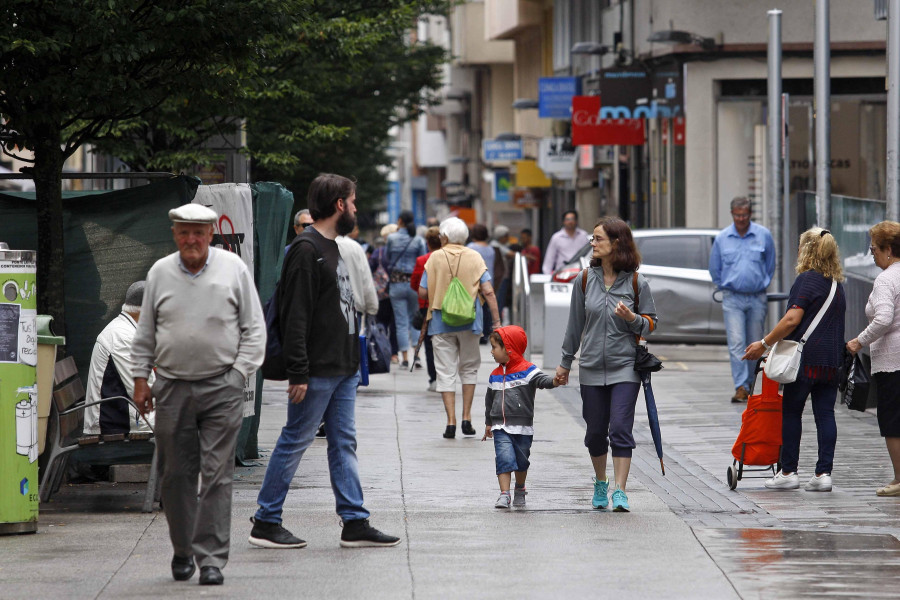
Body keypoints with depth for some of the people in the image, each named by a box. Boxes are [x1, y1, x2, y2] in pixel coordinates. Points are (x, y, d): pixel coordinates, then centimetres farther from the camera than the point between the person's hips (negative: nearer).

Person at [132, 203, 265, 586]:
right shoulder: (160, 273, 7)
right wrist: (141, 377, 8)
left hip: (222, 386, -2)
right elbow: (145, 332, 14)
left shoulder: (234, 268, 1)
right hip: (172, 386, 2)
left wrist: (239, 372, -4)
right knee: (176, 474, 5)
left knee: (217, 475, -6)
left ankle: (211, 558, -5)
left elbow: (254, 328, 4)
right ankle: (182, 551, 20)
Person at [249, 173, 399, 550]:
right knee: (294, 443, -3)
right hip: (318, 372, -10)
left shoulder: (333, 248, 17)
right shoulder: (307, 250, -15)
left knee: (344, 444, 8)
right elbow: (295, 317, -19)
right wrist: (298, 373, -23)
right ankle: (265, 523, 3)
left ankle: (355, 522, 9)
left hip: (343, 370, 10)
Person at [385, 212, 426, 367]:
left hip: (397, 283, -1)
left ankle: (405, 358, 0)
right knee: (414, 319, 13)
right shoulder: (419, 241, -2)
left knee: (401, 321, 3)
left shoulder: (392, 238, -5)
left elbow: (386, 259, 4)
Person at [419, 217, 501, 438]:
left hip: (440, 322, -1)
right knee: (469, 368, 17)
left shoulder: (435, 258, -2)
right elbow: (488, 292, -6)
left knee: (446, 372, 3)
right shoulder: (474, 257, 0)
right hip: (469, 321, 1)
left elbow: (422, 292, -3)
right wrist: (496, 322, -4)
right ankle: (466, 418, 12)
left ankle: (451, 422, -3)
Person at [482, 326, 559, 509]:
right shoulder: (495, 376, 9)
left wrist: (554, 381, -46)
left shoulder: (527, 370, -7)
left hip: (523, 427, -2)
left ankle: (520, 491, 33)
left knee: (521, 462, 10)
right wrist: (488, 423, 26)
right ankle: (504, 495, -13)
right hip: (501, 427, 2)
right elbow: (489, 400, 21)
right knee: (504, 459, -13)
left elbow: (542, 380, -24)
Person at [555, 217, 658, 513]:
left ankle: (620, 491, -10)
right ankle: (600, 484, 31)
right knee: (596, 431, 10)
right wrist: (565, 362, 16)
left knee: (620, 429, -12)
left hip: (625, 367, -3)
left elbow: (651, 322, 4)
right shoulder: (585, 280, 3)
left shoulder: (636, 282, -4)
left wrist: (633, 319, -18)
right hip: (592, 367, 3)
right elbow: (575, 324, 12)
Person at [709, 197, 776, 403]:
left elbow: (770, 265, 15)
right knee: (736, 344, -11)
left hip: (757, 298, 1)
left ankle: (749, 383, 18)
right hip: (732, 299, -1)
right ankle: (741, 387, -15)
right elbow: (714, 269, 16)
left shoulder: (764, 235, 2)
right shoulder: (722, 238, 3)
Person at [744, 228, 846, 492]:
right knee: (825, 414, 4)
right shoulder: (837, 285, 16)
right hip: (832, 361, 7)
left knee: (791, 412, 3)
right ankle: (823, 473, -1)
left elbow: (792, 320, -17)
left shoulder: (807, 280, -8)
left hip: (806, 358, -7)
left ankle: (788, 472, 6)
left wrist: (764, 344, -11)